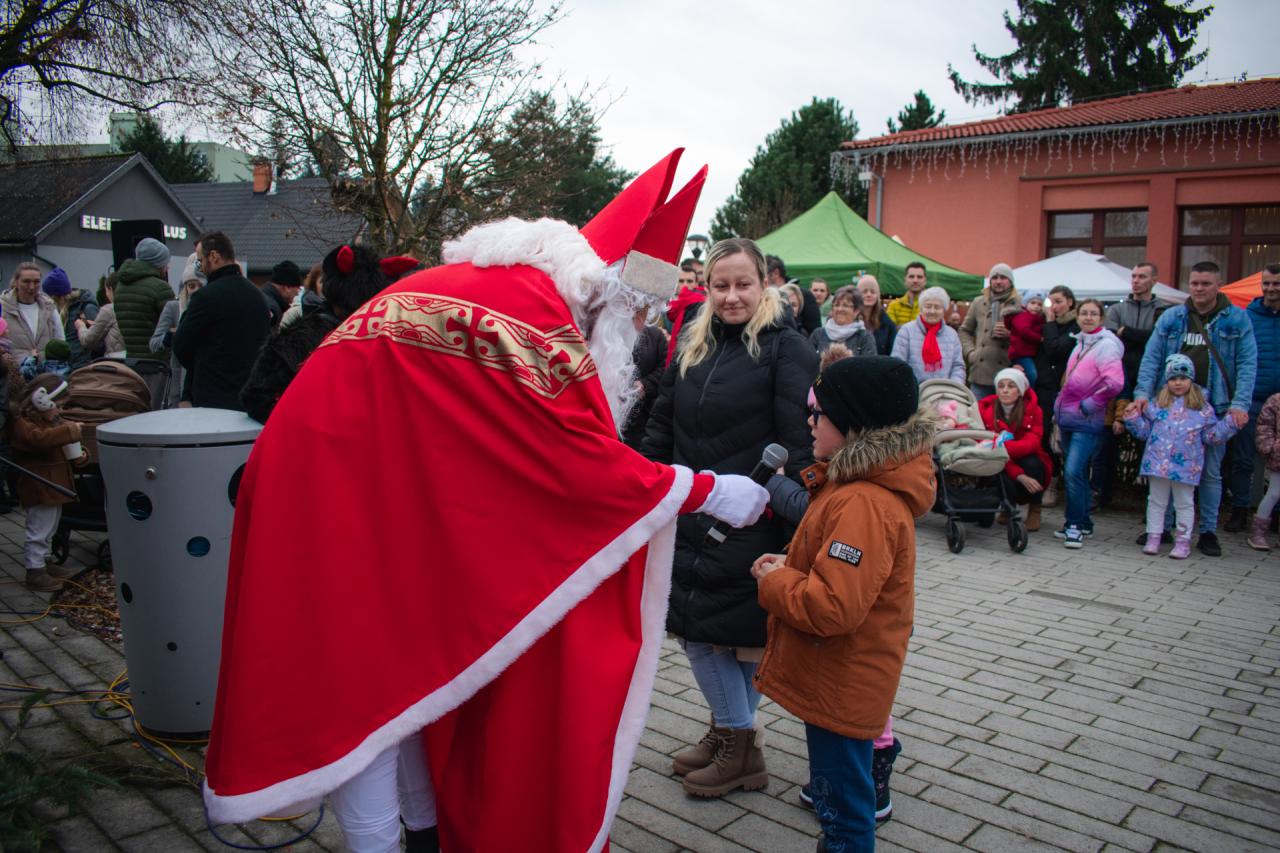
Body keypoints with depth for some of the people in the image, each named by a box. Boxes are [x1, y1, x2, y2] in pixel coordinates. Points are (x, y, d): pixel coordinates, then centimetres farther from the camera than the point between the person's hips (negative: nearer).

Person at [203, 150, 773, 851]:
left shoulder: (509, 282, 7)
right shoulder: (529, 309, -24)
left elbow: (544, 453, 11)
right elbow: (586, 467, -22)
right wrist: (708, 491, -11)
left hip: (393, 491, 10)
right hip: (339, 495, -10)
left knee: (416, 671, 17)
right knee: (365, 687, 1)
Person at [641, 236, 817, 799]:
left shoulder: (786, 350, -7)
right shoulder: (692, 350, 11)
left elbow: (798, 446, -14)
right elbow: (660, 432, 13)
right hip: (690, 519, 6)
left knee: (738, 631, 4)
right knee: (694, 630, 12)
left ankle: (741, 749, 25)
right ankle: (729, 732, 33)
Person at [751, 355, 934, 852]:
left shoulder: (863, 504, -29)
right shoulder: (853, 483, 5)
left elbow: (831, 608, -34)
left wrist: (773, 581, -17)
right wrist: (789, 565, 2)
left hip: (842, 688, -10)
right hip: (836, 677, 10)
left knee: (843, 806, 7)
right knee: (837, 793, 27)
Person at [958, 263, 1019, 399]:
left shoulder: (1019, 306, 3)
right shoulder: (978, 303, 11)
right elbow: (964, 331, 18)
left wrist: (1010, 335, -14)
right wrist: (970, 352, 5)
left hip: (1007, 375, -2)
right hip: (980, 373, 2)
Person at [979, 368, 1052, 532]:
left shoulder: (1033, 410, -9)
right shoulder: (986, 409, -11)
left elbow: (1032, 443, -26)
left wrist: (1003, 446, -44)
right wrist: (1019, 476, -32)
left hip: (1030, 468, 1)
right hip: (1003, 468, -1)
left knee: (1032, 463, -32)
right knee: (1002, 480, -33)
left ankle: (1034, 509, -4)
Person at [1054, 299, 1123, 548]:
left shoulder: (1106, 345, -10)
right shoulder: (1080, 345, 15)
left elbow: (1114, 382, -22)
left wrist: (1088, 405, -15)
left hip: (1086, 422, -8)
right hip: (1068, 419, 8)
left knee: (1074, 472, -15)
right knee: (1074, 472, 13)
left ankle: (1075, 525, -6)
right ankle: (1083, 523, 23)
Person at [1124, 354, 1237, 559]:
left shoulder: (1202, 409, 4)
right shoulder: (1157, 404, 7)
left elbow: (1211, 435, 6)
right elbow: (1144, 431, 12)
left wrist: (1230, 424, -5)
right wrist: (1133, 417, -1)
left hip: (1186, 465, -1)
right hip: (1158, 463, 1)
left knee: (1184, 503, 8)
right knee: (1156, 501, 9)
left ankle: (1183, 541, 15)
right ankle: (1153, 537, 17)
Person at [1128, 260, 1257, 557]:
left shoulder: (1237, 320, 1)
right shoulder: (1171, 317, 5)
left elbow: (1248, 364, -4)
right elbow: (1151, 357, 1)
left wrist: (1240, 404, -14)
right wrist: (1142, 394, -12)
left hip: (1215, 408, -1)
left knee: (1210, 472, 7)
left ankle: (1208, 532, 17)